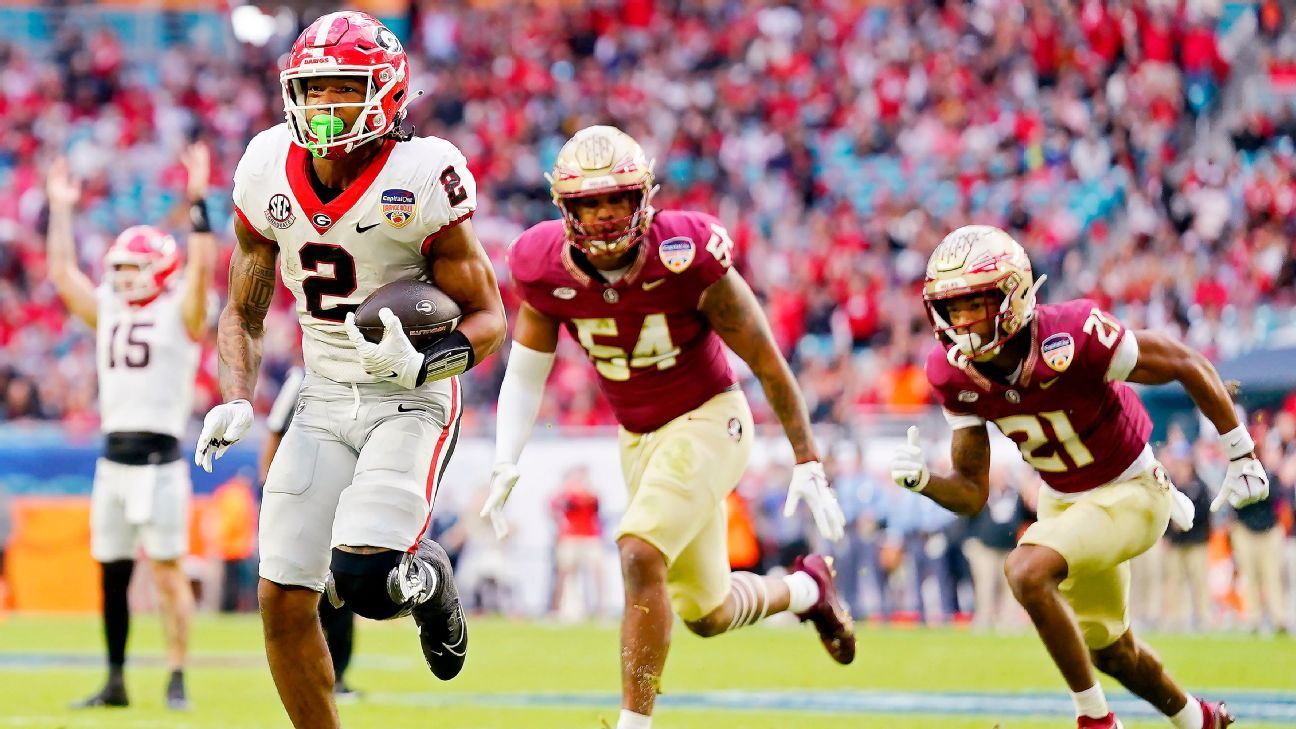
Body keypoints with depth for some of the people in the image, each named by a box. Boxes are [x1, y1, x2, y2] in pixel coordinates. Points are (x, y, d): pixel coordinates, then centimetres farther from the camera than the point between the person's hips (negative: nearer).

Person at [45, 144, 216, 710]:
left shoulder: (179, 314, -1)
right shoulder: (107, 312, 16)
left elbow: (202, 267, -14)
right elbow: (63, 273, 19)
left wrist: (197, 201, -17)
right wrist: (60, 211, 18)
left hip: (159, 458, -6)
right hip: (112, 459, 6)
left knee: (168, 571, -7)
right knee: (112, 573, 8)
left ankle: (177, 680, -4)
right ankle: (116, 682, 14)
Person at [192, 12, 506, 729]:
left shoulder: (420, 178, -17)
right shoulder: (268, 173, -3)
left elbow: (488, 318, -10)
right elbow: (242, 314, 10)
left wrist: (421, 366, -29)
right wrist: (236, 403, -7)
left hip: (411, 403, -5)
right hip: (323, 401, 5)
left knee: (362, 577, -22)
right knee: (283, 601, -3)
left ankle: (430, 583, 15)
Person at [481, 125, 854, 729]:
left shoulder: (687, 259, -24)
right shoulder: (546, 268, -13)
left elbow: (768, 364, -14)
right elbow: (525, 371, -2)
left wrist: (807, 463, -9)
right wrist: (506, 464, -16)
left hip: (707, 420, -5)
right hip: (638, 437, 5)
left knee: (641, 556, -26)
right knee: (708, 615, 13)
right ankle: (807, 589, 44)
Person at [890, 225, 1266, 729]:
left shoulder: (1071, 339, -34)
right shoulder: (957, 374, -17)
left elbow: (1188, 367, -21)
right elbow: (971, 494, -10)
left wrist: (1241, 455, -13)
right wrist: (921, 480, -32)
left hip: (1130, 496, -7)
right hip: (1061, 499, 7)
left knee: (1027, 571, -30)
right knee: (1105, 646, 23)